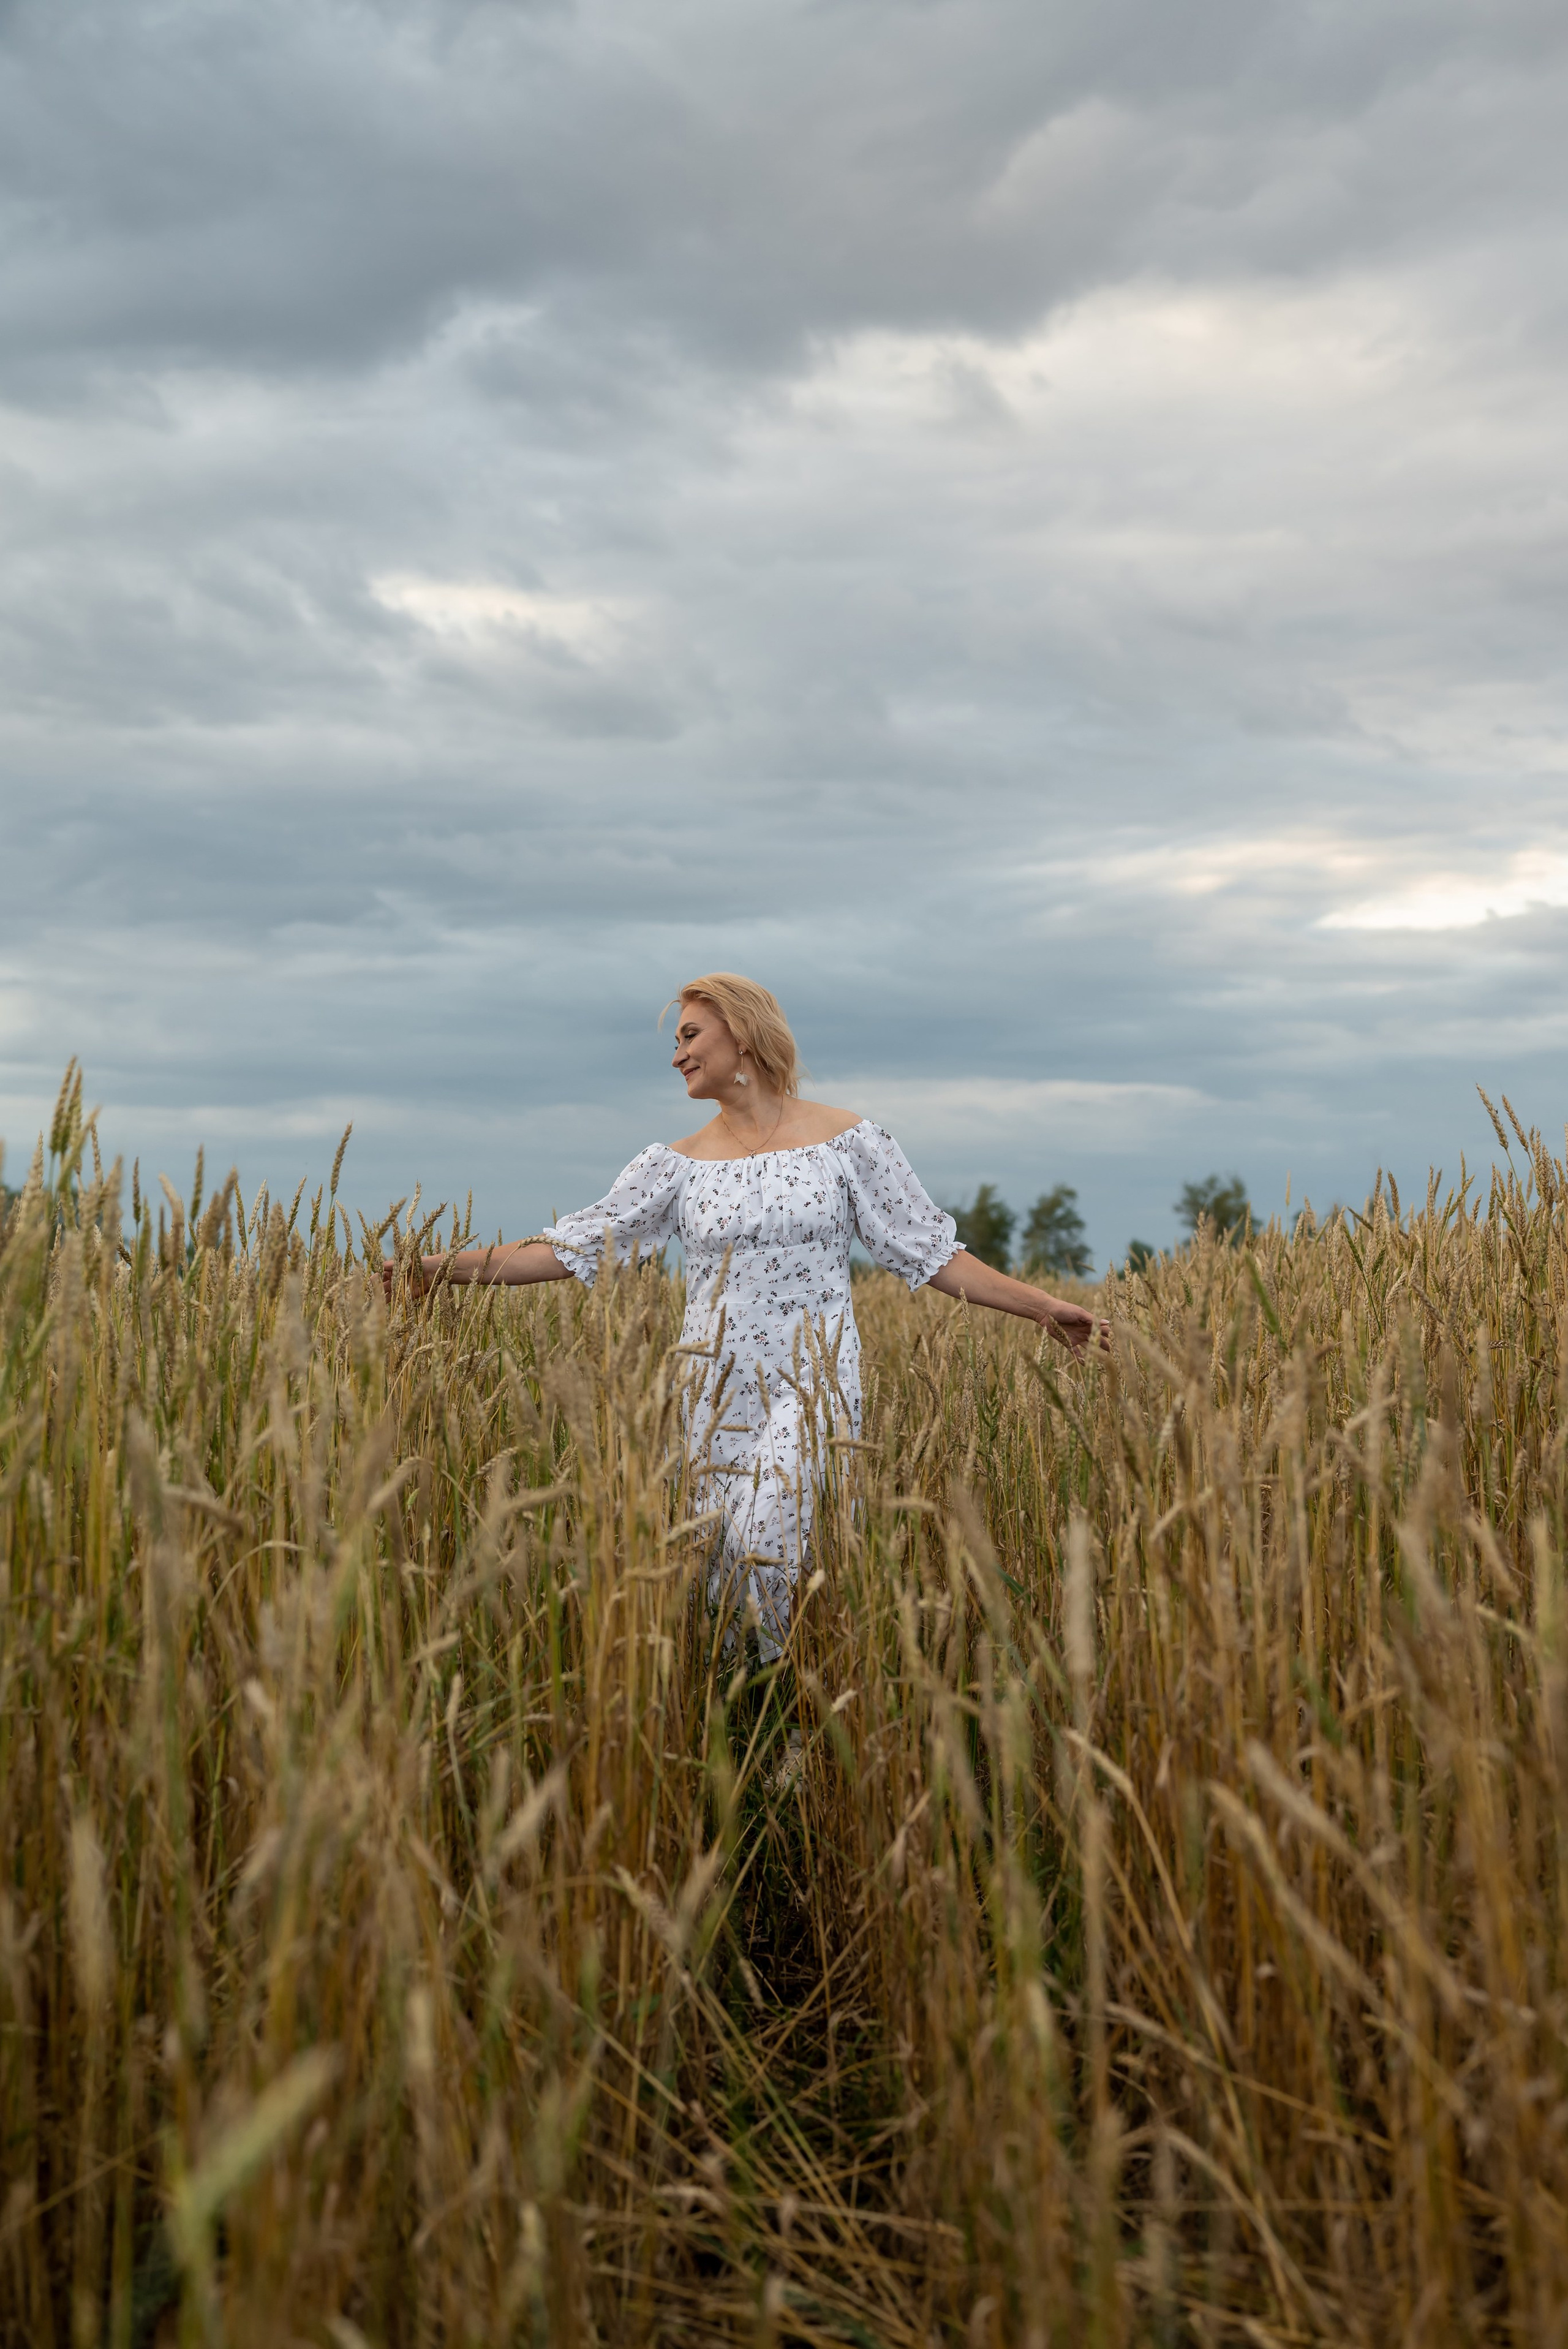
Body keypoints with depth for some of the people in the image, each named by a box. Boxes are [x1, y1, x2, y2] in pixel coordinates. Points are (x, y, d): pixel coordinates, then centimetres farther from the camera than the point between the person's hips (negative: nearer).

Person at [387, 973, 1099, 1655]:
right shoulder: (677, 1164, 7)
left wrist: (1039, 1306, -3)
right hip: (717, 1392, 4)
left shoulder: (846, 1141, 1)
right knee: (714, 1561, 1)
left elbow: (929, 1250, 3)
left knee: (775, 1537, -24)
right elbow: (574, 1247, 4)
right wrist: (448, 1267, -3)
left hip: (812, 1386, -3)